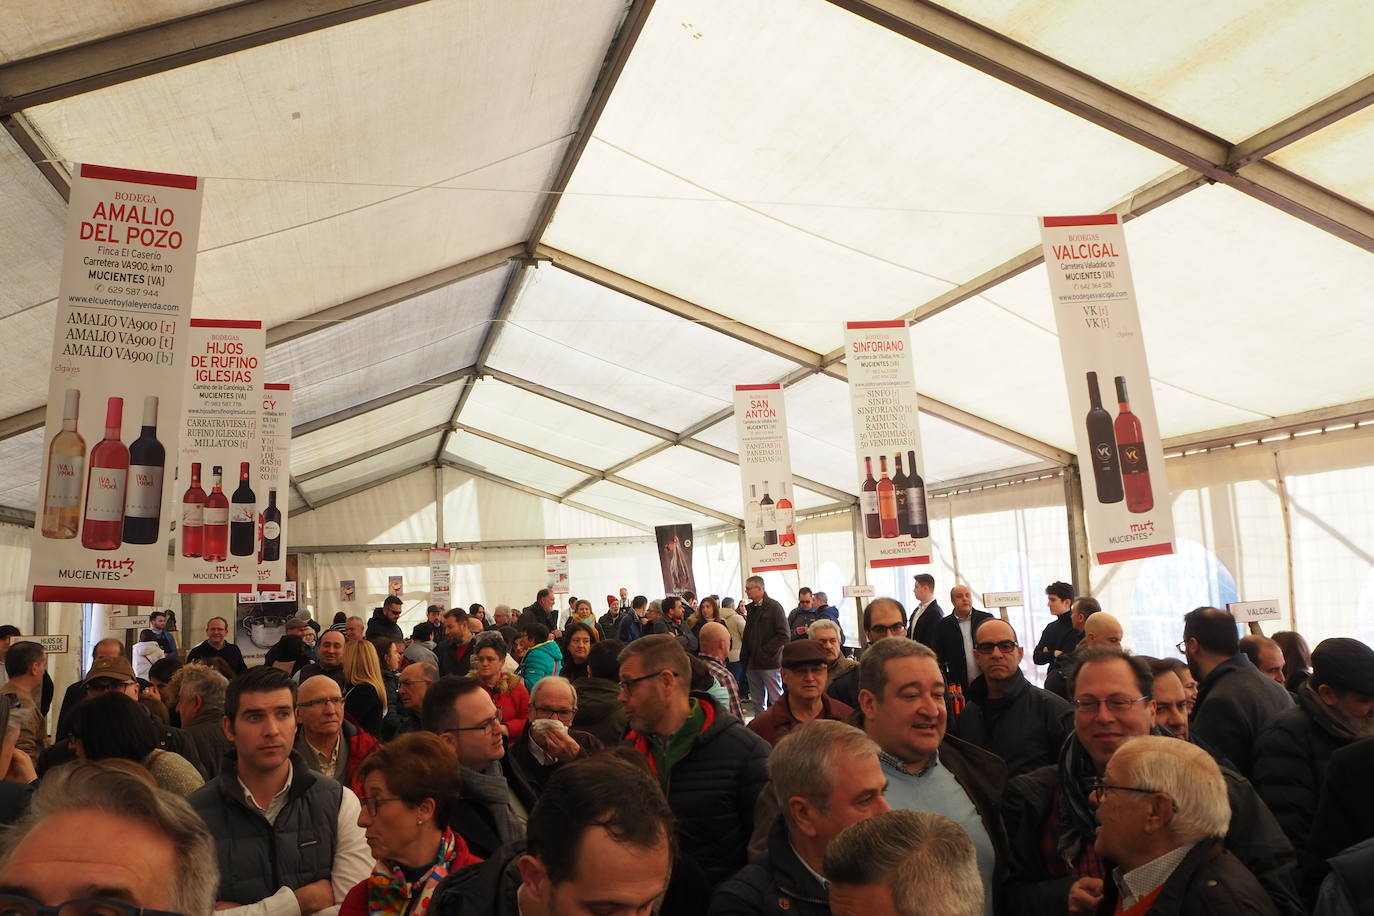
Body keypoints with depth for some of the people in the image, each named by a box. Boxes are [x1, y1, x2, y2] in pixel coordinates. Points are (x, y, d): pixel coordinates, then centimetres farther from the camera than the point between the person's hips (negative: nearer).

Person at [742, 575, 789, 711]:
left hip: (769, 662, -7)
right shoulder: (750, 608, 14)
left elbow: (783, 636, -13)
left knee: (776, 700, -2)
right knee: (758, 702, 11)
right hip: (752, 663, 7)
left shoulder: (774, 607, -7)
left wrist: (764, 651, -16)